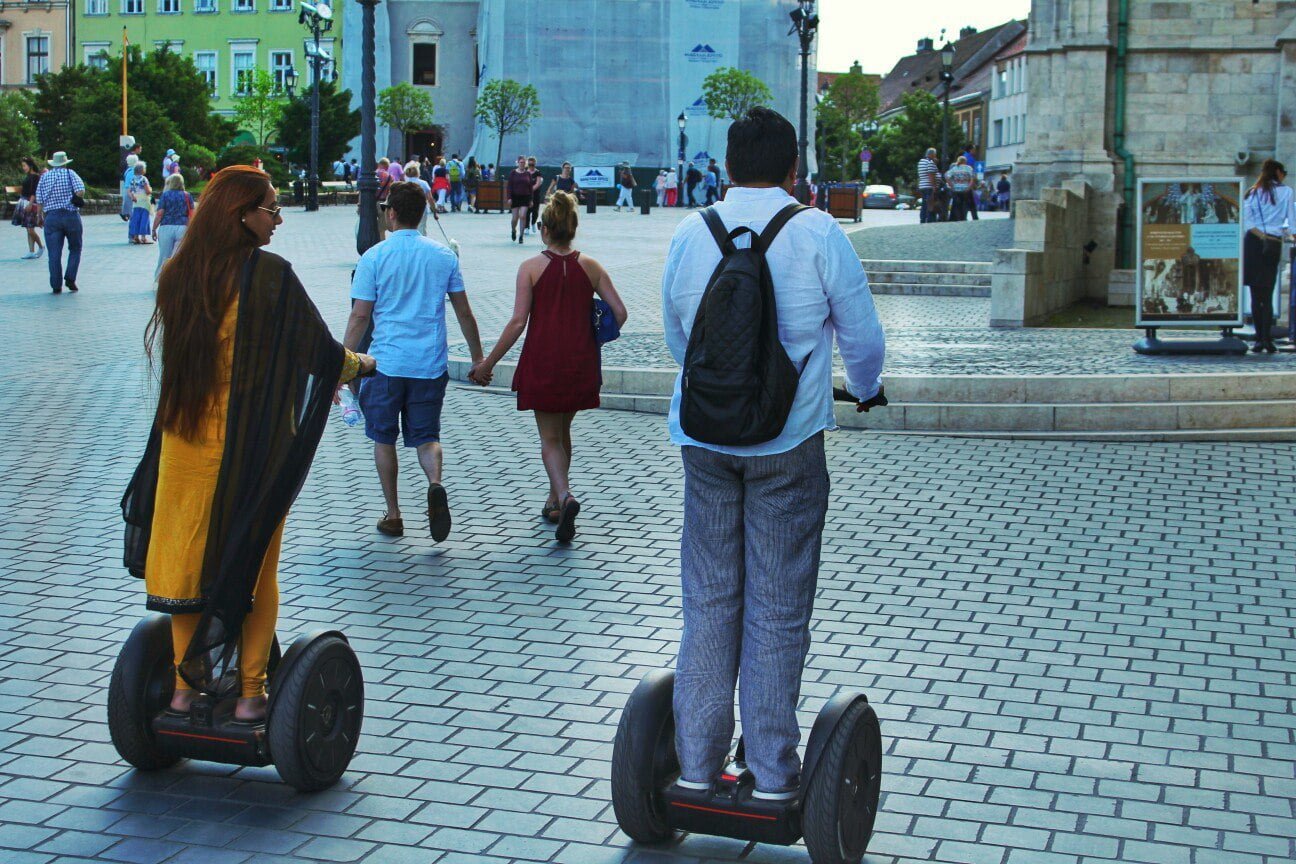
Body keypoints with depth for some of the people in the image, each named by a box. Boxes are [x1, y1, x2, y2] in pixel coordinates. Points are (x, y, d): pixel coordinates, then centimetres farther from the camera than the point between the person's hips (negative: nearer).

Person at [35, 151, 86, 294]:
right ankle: (70, 278, -1)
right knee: (75, 249, 13)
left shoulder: (44, 177, 8)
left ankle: (56, 286, 2)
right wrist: (74, 196, 7)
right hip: (71, 216, -2)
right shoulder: (70, 173, 0)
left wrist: (40, 216, 18)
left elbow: (39, 200, 4)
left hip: (51, 217, 2)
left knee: (54, 254, 3)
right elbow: (80, 191, -14)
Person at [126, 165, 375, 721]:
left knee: (187, 556, 13)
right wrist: (360, 364, 12)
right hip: (251, 443, -4)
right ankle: (250, 692, 15)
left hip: (185, 438, 4)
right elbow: (319, 351, -10)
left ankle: (185, 685, 21)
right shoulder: (269, 273, -14)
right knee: (251, 563, 8)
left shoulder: (177, 273, 1)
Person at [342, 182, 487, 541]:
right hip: (431, 363, 2)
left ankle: (393, 514, 15)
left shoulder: (374, 257, -4)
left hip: (386, 362, -2)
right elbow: (464, 313, 7)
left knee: (384, 438, 13)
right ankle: (435, 484, -20)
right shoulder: (444, 256, 4)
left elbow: (360, 316, -5)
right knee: (426, 436, 10)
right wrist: (478, 357, 17)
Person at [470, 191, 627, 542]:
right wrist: (597, 339, 18)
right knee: (563, 431, 21)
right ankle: (554, 500, 31)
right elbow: (619, 312, -2)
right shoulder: (590, 267, 2)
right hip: (579, 362, 3)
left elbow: (518, 322, -12)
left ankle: (565, 496, -19)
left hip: (542, 362, -3)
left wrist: (487, 364, -5)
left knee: (550, 438, 4)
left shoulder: (531, 268, -6)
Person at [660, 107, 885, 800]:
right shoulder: (818, 234, -7)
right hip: (789, 440, -3)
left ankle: (696, 763, 16)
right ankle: (772, 773, 12)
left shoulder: (689, 234, 2)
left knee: (708, 599, 12)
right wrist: (866, 389, 23)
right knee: (777, 608, 5)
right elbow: (862, 336, 1)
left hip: (703, 437, 3)